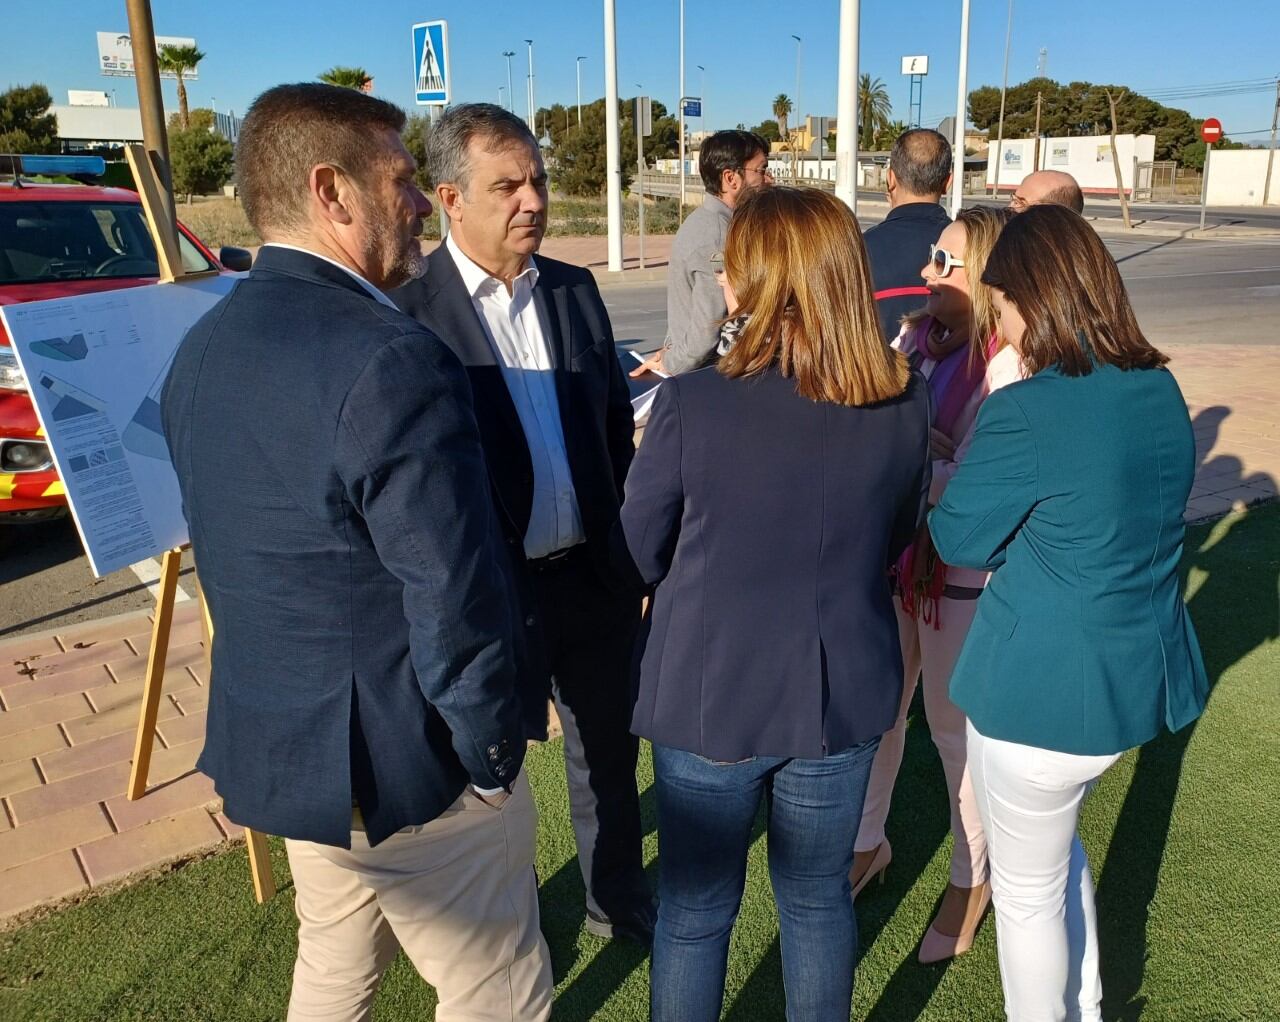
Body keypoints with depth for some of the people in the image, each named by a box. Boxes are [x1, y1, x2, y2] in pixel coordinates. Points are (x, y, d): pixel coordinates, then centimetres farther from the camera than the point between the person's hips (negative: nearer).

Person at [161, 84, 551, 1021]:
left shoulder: (203, 347, 3)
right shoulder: (392, 360, -26)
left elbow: (237, 547, 10)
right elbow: (456, 600, -25)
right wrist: (491, 756, -10)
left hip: (267, 737, 9)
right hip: (401, 764, -8)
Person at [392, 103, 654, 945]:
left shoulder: (575, 290, 3)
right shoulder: (410, 316, -14)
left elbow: (617, 427, 9)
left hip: (594, 575, 5)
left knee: (609, 753, 21)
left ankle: (620, 901, 46)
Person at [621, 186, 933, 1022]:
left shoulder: (691, 404, -21)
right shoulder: (908, 401, -10)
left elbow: (641, 553, -7)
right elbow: (896, 540, 5)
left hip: (711, 692, -3)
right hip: (843, 692, 3)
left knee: (696, 909, 18)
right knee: (819, 898, 23)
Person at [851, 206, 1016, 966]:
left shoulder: (1011, 367, -18)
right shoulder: (918, 338, 1)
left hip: (963, 575, -6)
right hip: (889, 559, 6)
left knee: (956, 730, 11)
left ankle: (973, 880, 36)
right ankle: (868, 841, 41)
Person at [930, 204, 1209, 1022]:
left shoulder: (1027, 412, -24)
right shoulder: (1162, 390, -1)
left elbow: (959, 540, -12)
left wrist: (945, 487, 7)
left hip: (1045, 694, -8)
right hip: (1149, 676, 8)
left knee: (1027, 888, 17)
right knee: (1059, 846, 31)